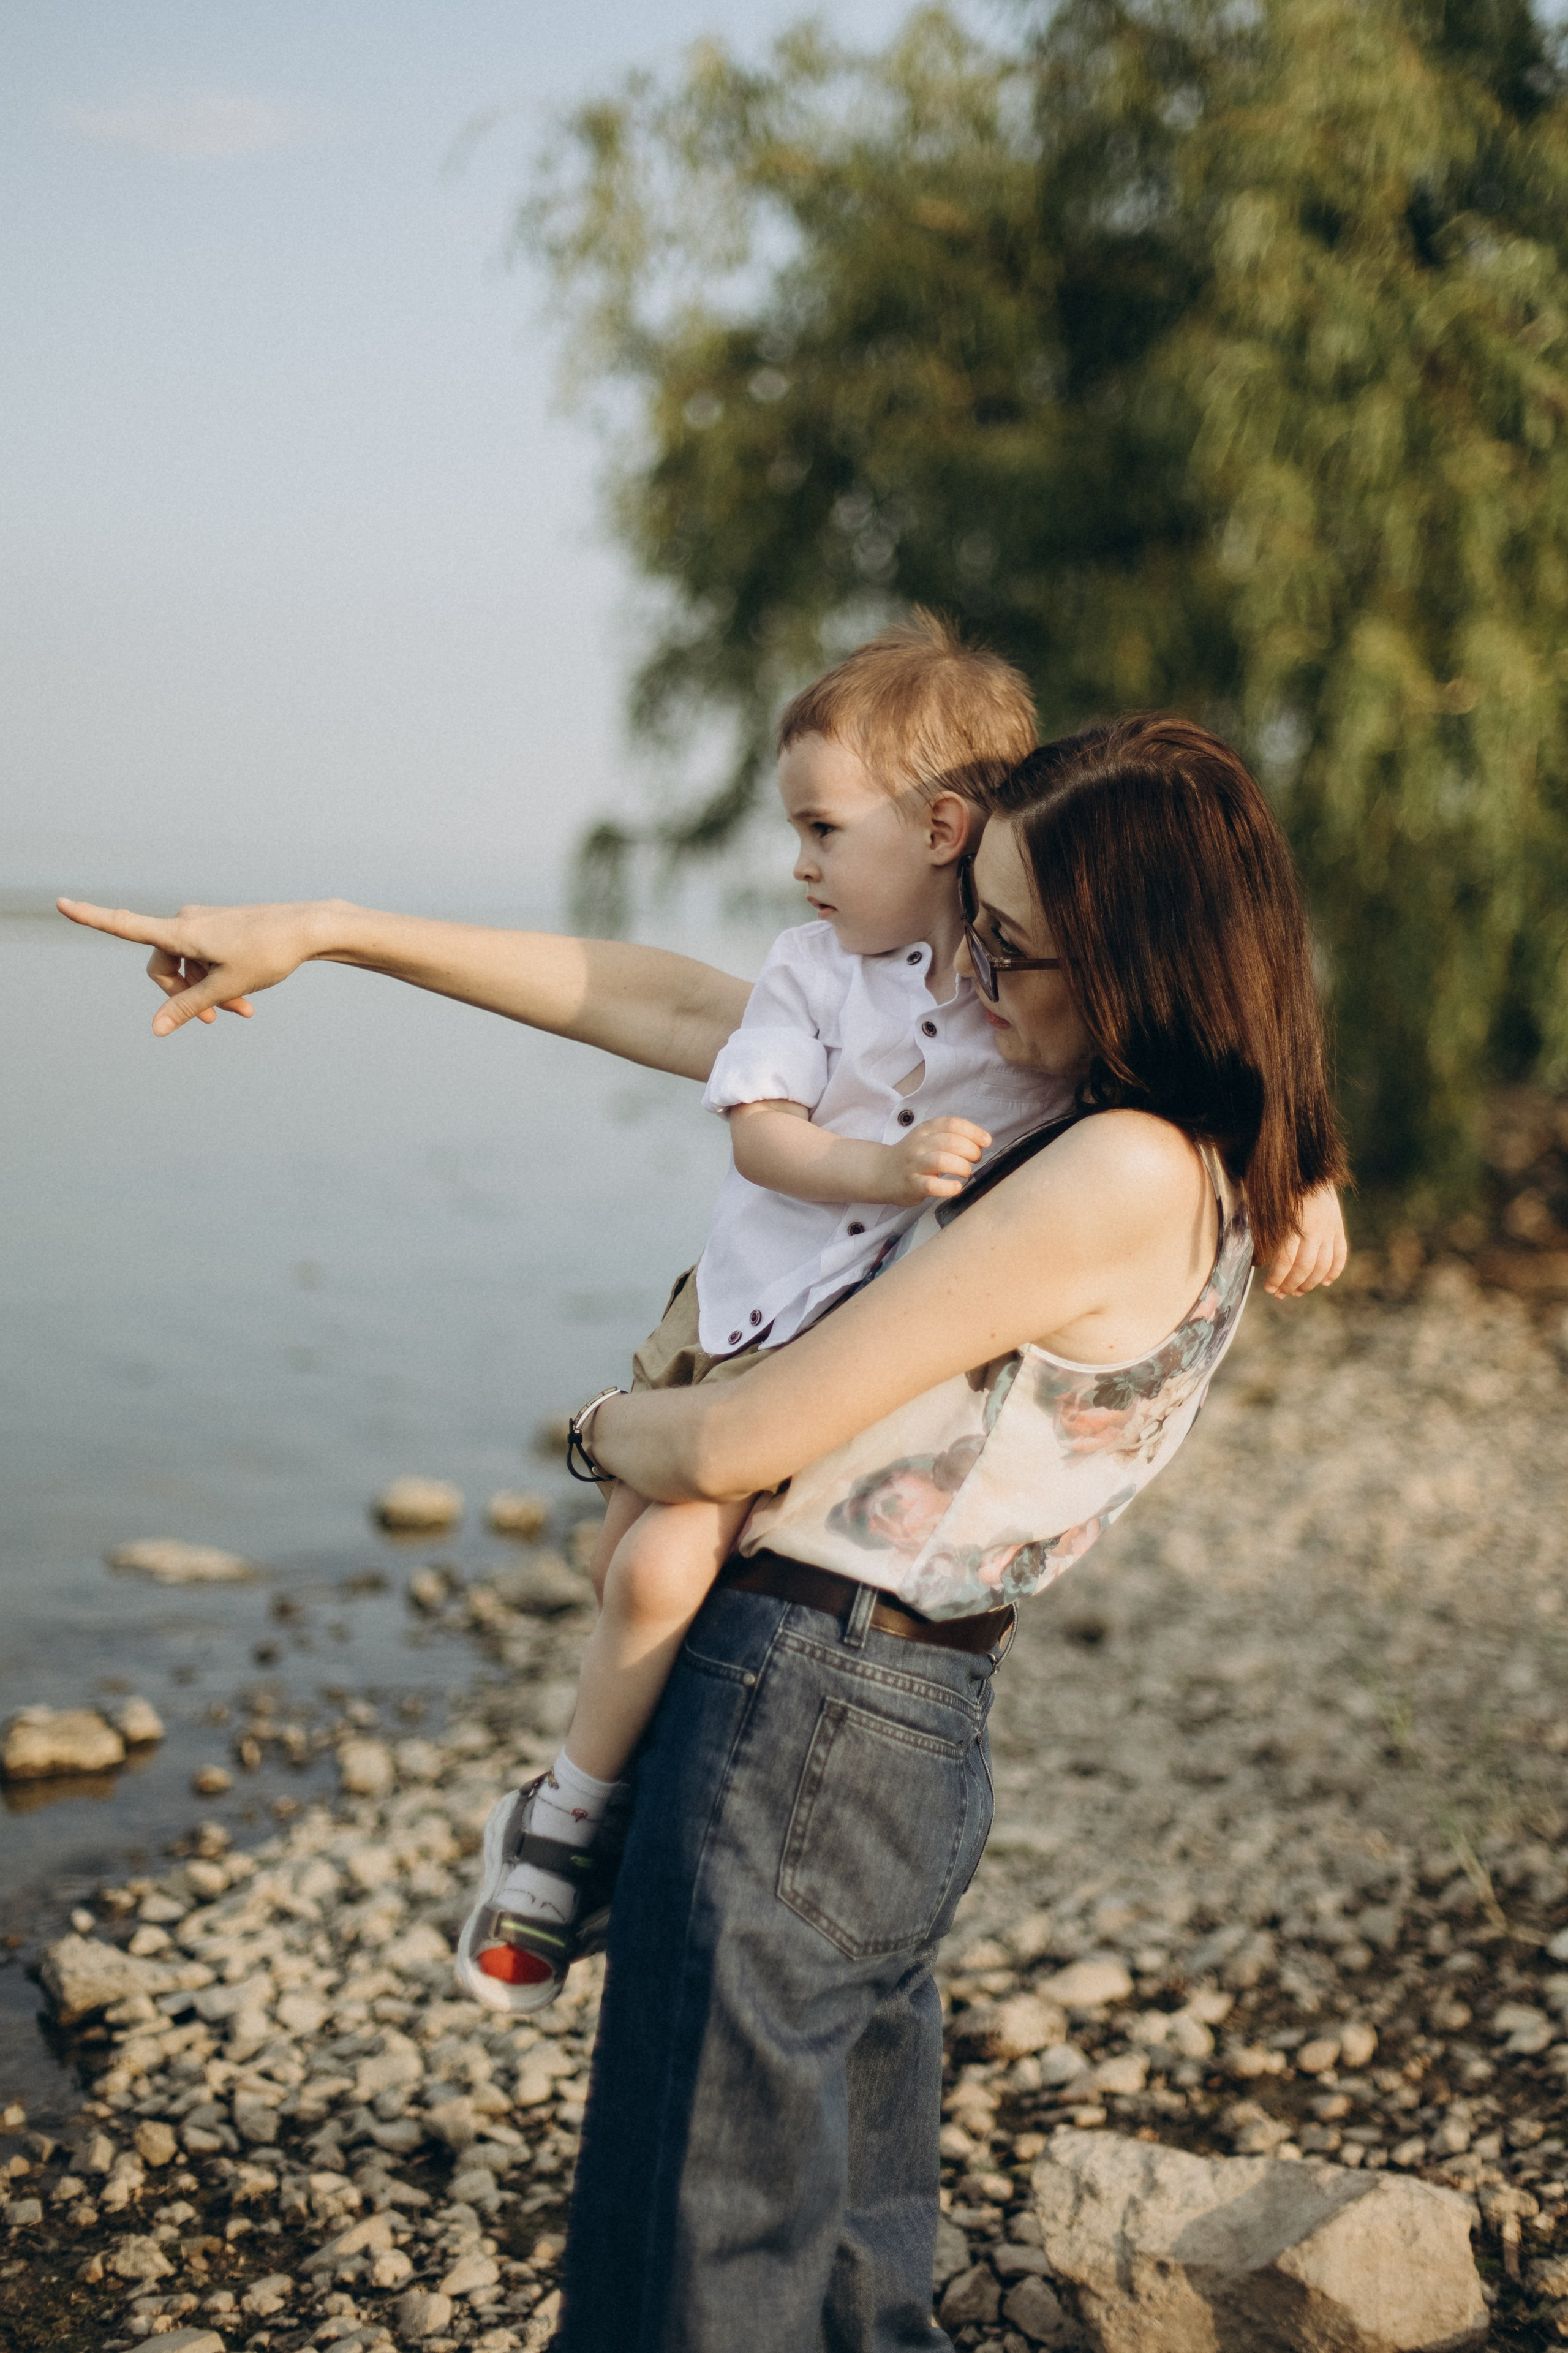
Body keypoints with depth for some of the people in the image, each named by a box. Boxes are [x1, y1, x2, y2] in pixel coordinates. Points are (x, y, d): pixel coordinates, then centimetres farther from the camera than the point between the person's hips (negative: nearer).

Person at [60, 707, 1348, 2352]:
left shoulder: (1125, 1175, -20)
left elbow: (736, 1446, -19)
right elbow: (665, 1006, 9)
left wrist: (603, 1427, 5)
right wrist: (323, 933, 10)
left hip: (805, 1720, -9)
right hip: (914, 1734, 9)